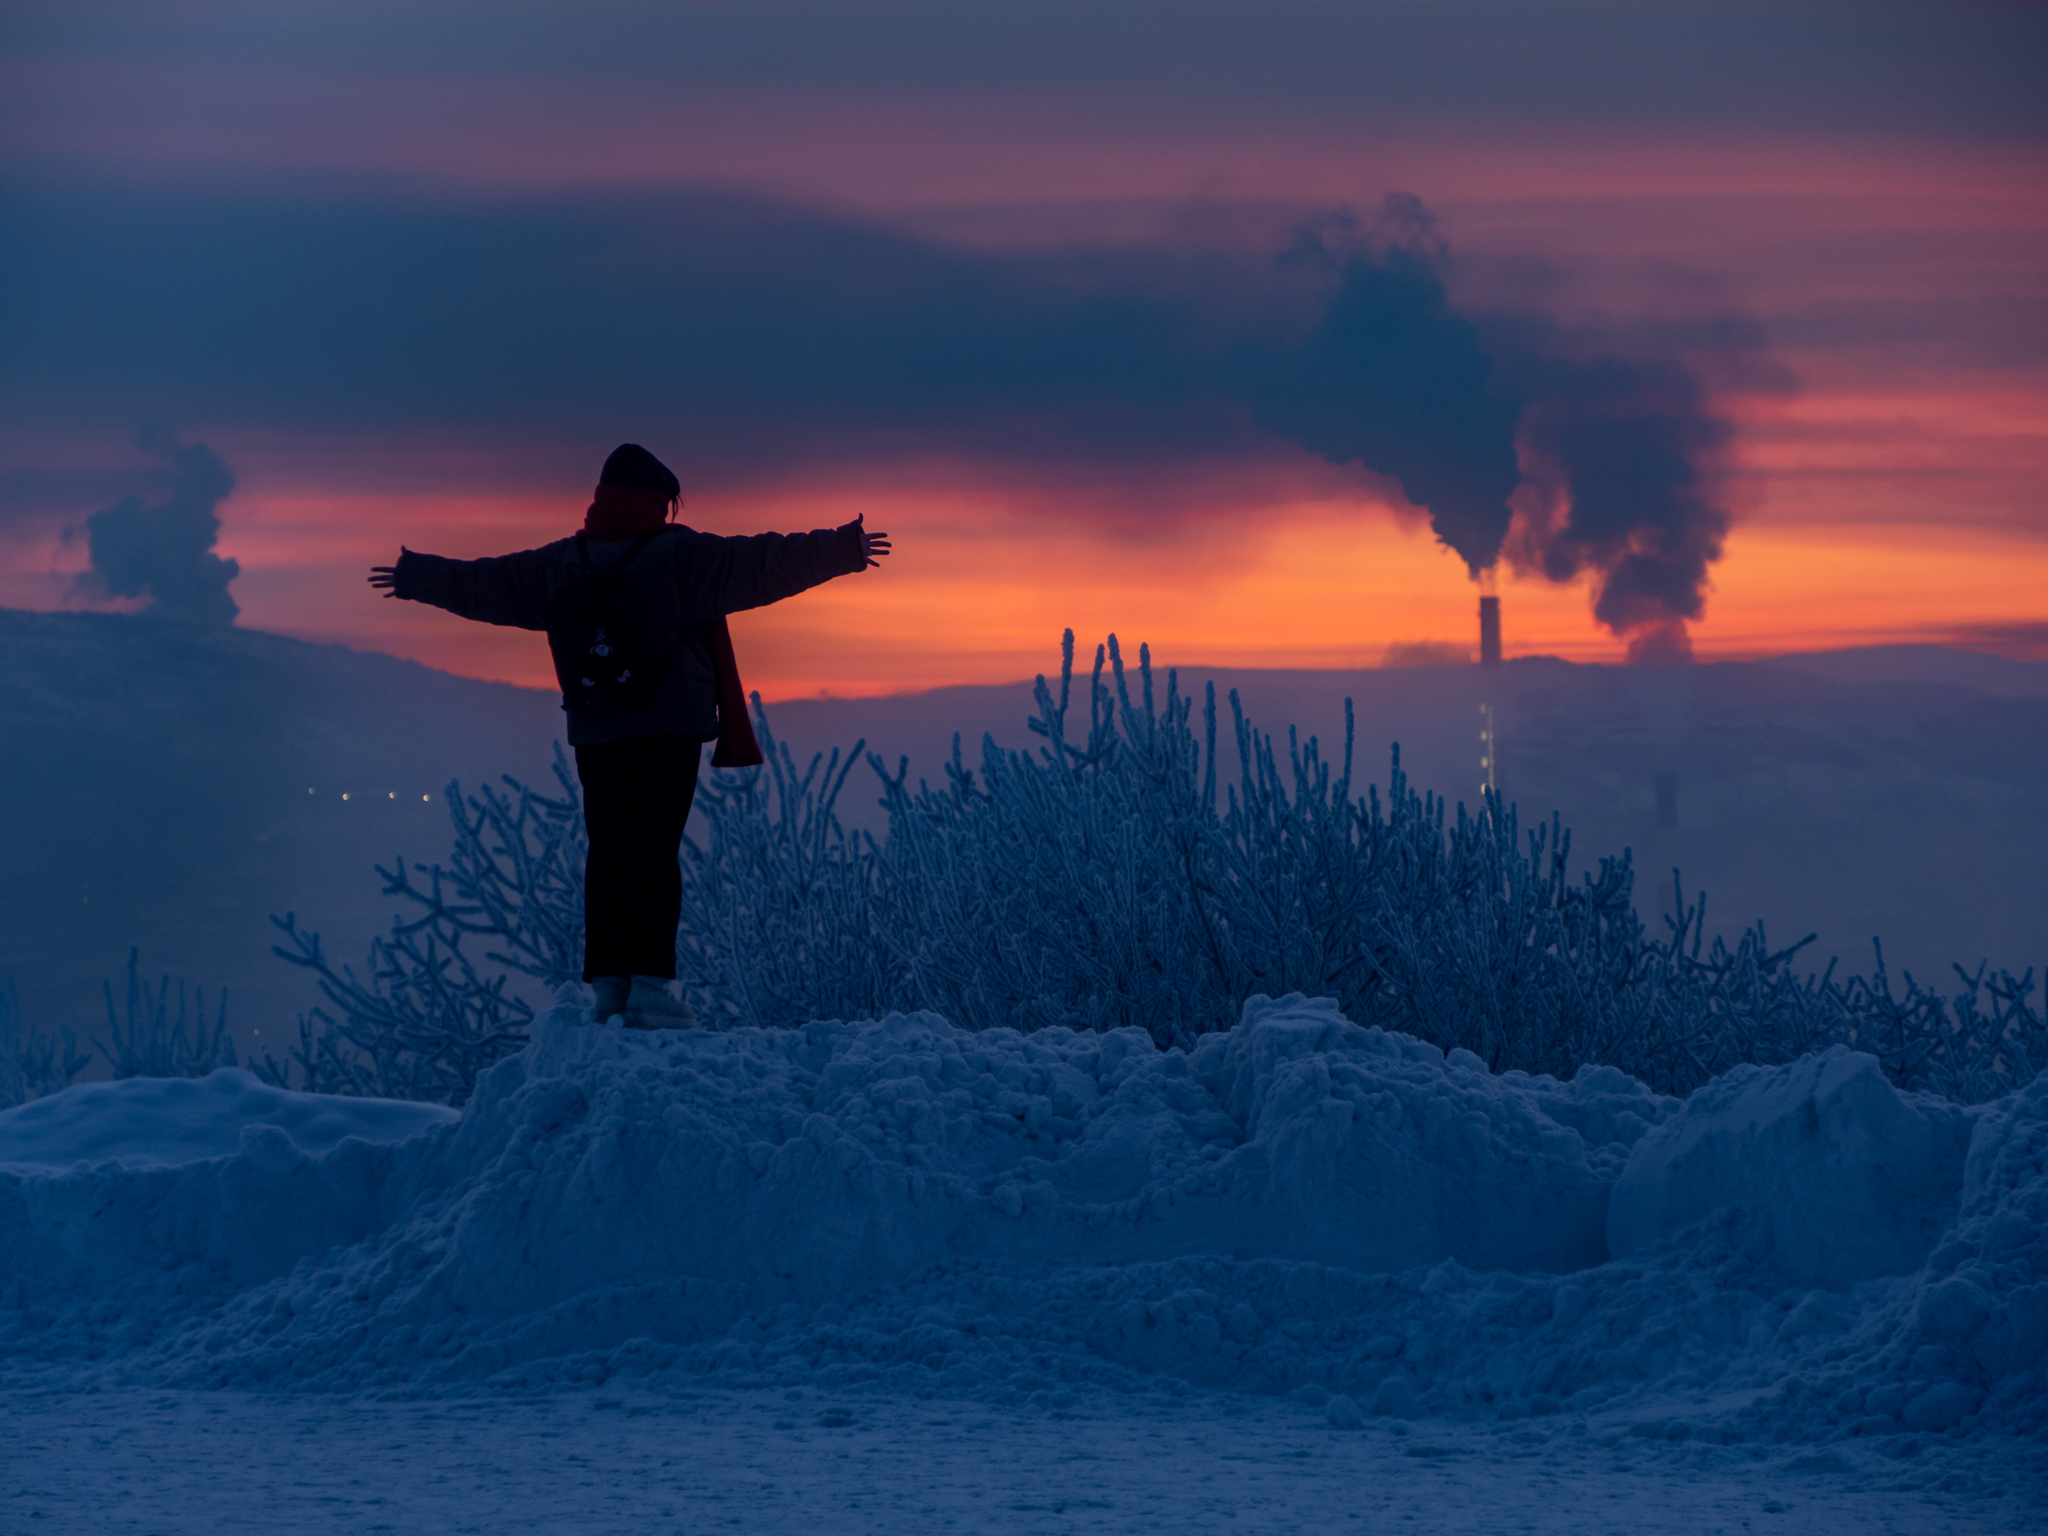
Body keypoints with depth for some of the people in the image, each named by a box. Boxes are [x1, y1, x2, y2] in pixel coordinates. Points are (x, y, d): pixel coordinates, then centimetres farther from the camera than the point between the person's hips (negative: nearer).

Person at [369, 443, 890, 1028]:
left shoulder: (561, 565, 8)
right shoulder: (678, 556, -8)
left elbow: (482, 584, 17)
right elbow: (762, 564, -12)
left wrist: (414, 576, 33)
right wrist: (841, 550, -7)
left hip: (594, 733, 5)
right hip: (667, 732, -5)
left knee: (609, 853, 10)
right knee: (655, 852, -8)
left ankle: (606, 984, 8)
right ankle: (649, 986, -13)